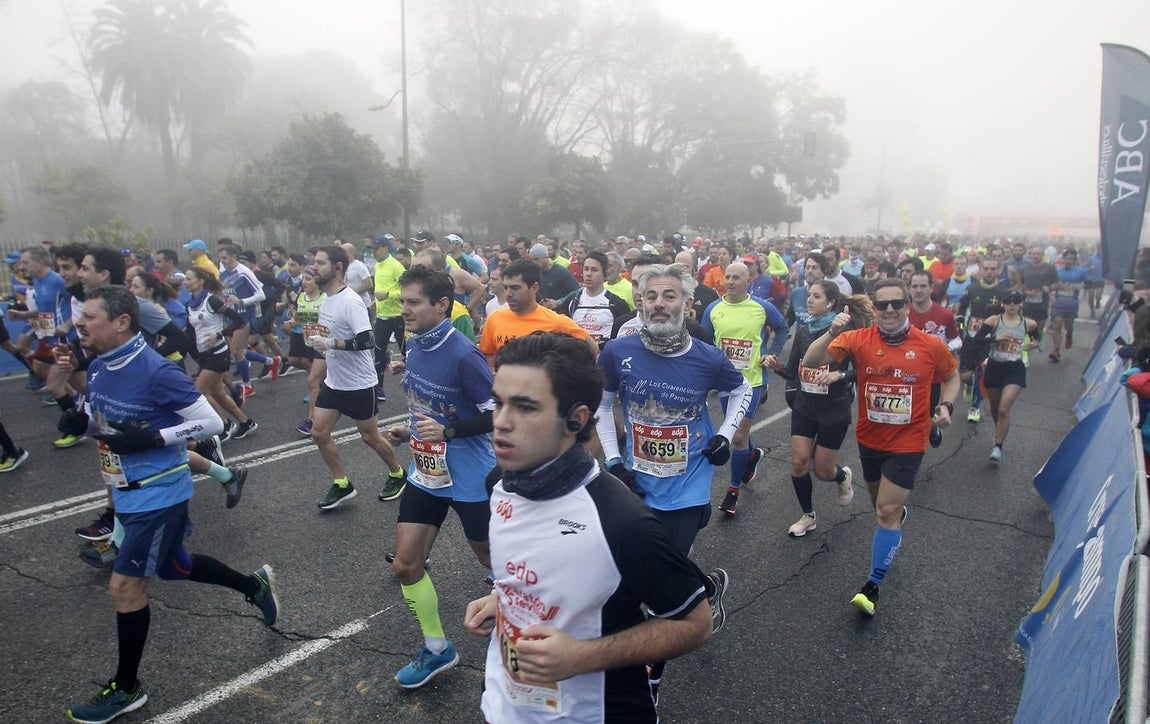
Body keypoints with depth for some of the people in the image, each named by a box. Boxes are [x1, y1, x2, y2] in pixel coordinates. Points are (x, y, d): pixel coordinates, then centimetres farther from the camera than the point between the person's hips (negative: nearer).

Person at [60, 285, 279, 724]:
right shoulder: (98, 368, 1)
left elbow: (211, 423, -20)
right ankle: (255, 584, 43)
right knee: (173, 567, 22)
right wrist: (80, 421, -6)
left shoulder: (156, 371, -24)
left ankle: (126, 689, 19)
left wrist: (150, 438, -27)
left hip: (158, 495, -9)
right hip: (127, 492, 9)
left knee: (124, 586, -2)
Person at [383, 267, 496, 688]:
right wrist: (410, 430, 5)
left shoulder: (463, 355, -24)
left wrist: (446, 431, -26)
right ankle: (436, 649, 27)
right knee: (405, 564, 7)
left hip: (469, 478, -7)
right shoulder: (414, 345, 1)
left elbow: (497, 414, -21)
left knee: (494, 562, 12)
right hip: (425, 472, 7)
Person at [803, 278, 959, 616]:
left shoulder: (931, 345, -10)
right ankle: (899, 510, 61)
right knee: (879, 502, 25)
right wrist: (833, 333, -39)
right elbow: (811, 361, -23)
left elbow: (951, 376, 10)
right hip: (869, 439, 3)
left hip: (907, 443, -2)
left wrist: (946, 404, -8)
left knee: (887, 511, -6)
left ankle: (873, 586, 6)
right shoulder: (858, 340, -12)